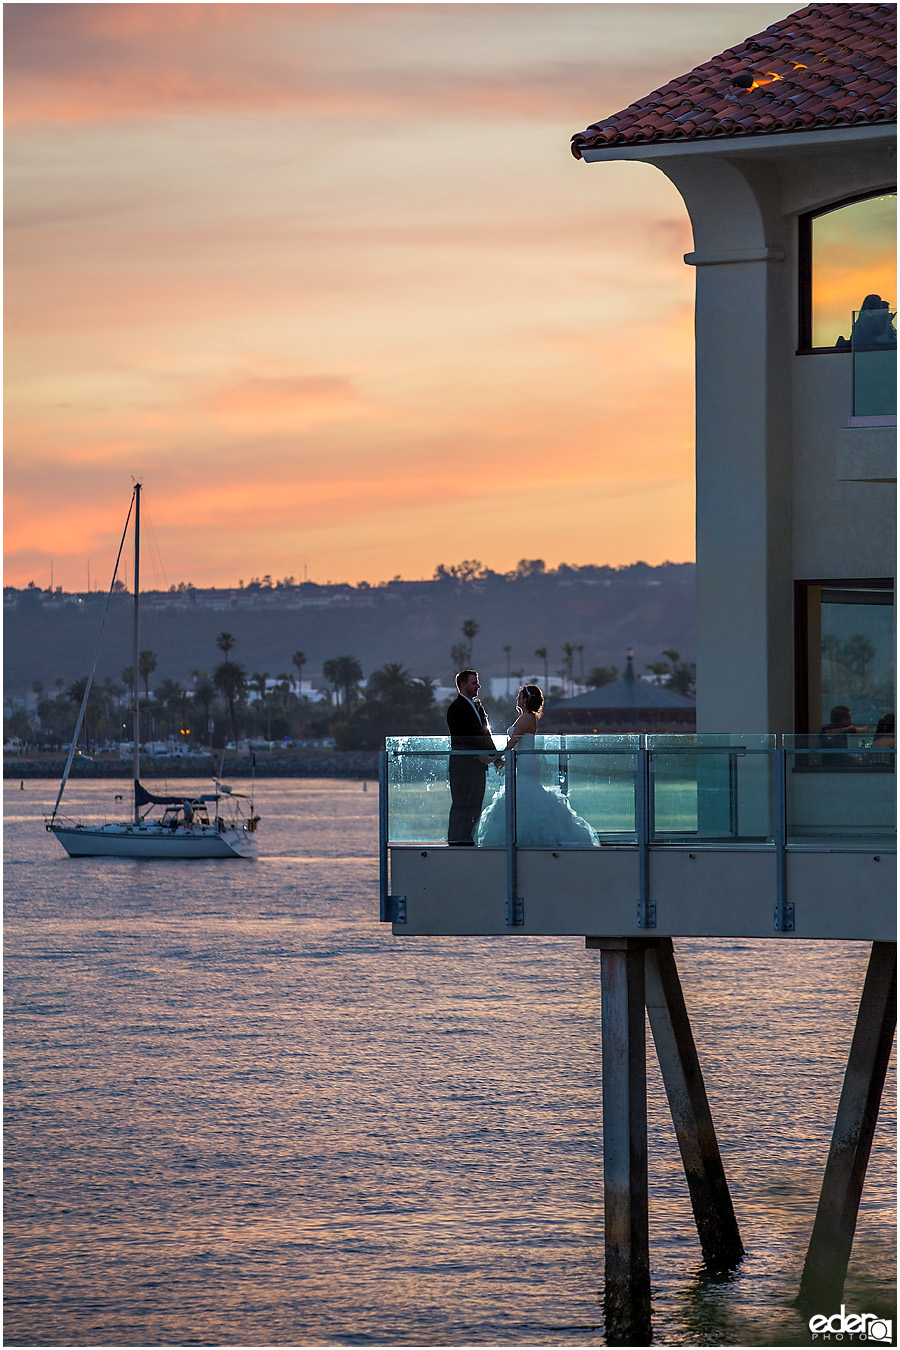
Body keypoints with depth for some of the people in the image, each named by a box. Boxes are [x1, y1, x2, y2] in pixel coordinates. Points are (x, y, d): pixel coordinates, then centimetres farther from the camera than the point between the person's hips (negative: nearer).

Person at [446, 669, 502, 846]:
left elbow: (485, 733, 17)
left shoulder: (477, 705, 17)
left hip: (479, 763, 9)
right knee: (461, 804, -6)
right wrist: (479, 755, -19)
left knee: (475, 805, 9)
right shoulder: (456, 708, -10)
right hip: (463, 763, -9)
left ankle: (467, 838, 14)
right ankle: (455, 840, -2)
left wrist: (495, 756, 6)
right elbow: (462, 737, -17)